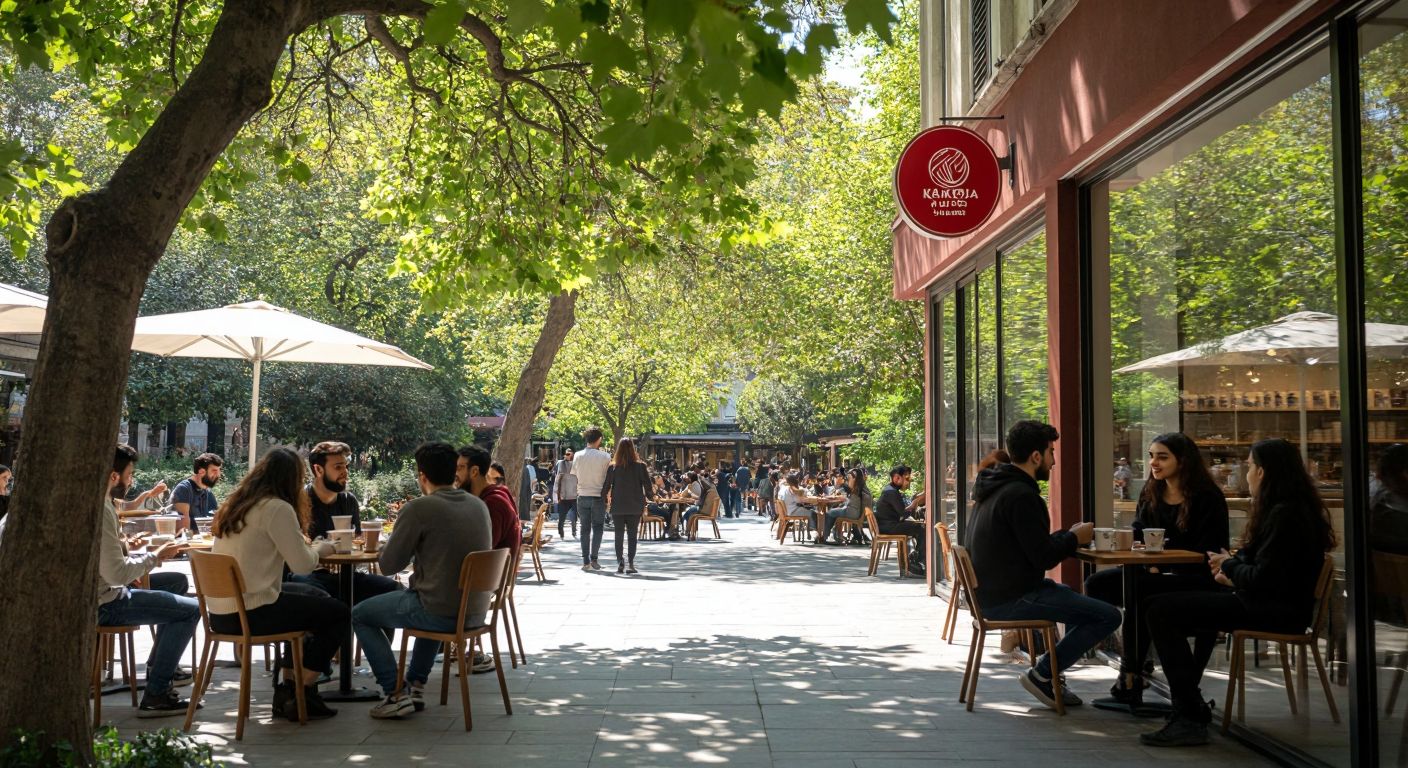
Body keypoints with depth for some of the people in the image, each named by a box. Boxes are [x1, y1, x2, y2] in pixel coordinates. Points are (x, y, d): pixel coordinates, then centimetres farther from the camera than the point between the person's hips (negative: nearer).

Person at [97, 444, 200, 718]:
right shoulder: (101, 511, -23)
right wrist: (155, 557, -15)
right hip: (104, 604, -11)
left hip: (95, 595, 11)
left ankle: (158, 666, 35)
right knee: (191, 609, -13)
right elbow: (116, 573, -27)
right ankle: (156, 695, -9)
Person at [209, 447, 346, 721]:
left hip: (220, 613, 9)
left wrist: (306, 545, 19)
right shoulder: (277, 508, -13)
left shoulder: (235, 504, 13)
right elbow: (303, 565, -15)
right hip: (249, 613, -9)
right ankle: (302, 697, 9)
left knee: (314, 598, 27)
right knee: (338, 612, 6)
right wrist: (321, 548, 5)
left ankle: (288, 688, 26)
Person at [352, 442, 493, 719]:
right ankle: (416, 685, 37)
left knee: (360, 616, 14)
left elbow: (388, 565, -8)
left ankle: (395, 694, 8)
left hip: (440, 613, -7)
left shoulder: (419, 508, -15)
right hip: (476, 612, 7)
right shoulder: (479, 505, 6)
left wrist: (399, 538, 11)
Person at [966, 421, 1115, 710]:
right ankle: (1042, 675, -4)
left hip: (991, 592, 11)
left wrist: (1067, 535, 11)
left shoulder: (996, 488, 12)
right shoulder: (1021, 495, -19)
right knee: (1108, 615, -13)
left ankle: (1050, 674, 26)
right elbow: (1044, 557, -19)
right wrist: (1074, 539, -2)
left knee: (1075, 595, 31)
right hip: (1010, 599, -11)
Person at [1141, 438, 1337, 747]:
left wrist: (1229, 565, -5)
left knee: (1160, 612, -16)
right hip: (1273, 604, 11)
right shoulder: (1294, 507, 14)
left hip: (1275, 611, -11)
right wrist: (1234, 575, 3)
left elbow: (1263, 578, -23)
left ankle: (1191, 717, -15)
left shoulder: (1284, 514, -19)